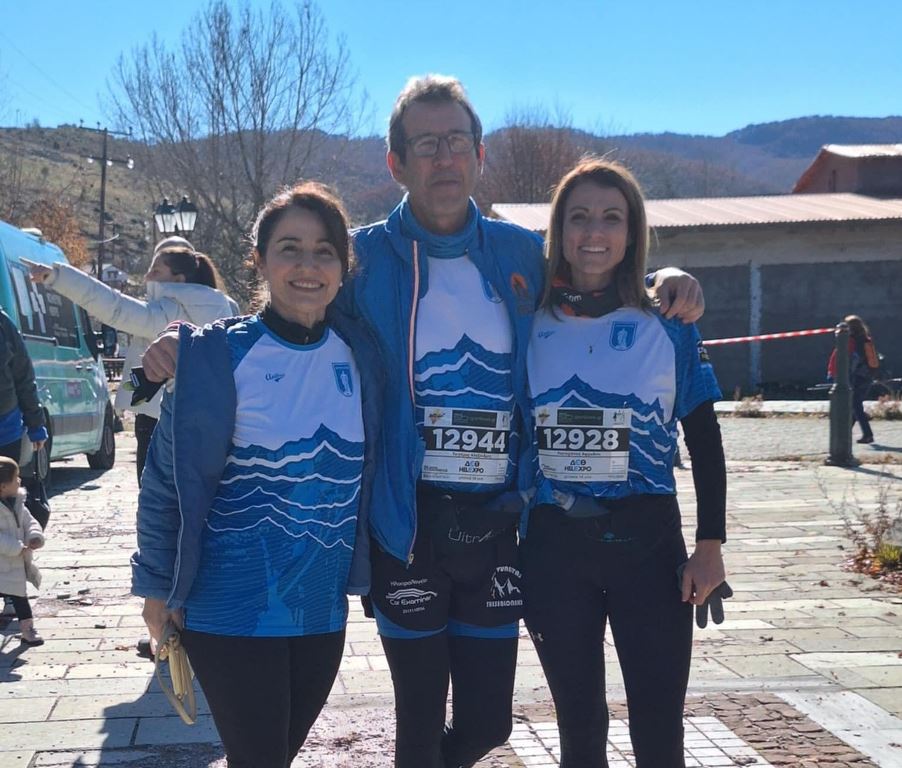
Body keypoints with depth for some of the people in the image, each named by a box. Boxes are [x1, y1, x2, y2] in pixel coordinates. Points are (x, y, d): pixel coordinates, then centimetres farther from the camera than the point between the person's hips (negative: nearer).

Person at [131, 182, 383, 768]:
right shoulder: (221, 354, -11)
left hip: (322, 606, 5)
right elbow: (170, 478, -7)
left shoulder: (358, 352, 2)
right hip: (234, 605, -4)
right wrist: (156, 585, -4)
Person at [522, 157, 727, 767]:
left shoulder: (669, 328, -1)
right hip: (553, 545, 1)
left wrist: (711, 545, -5)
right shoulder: (528, 325, 2)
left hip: (647, 542, -1)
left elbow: (705, 442, 2)